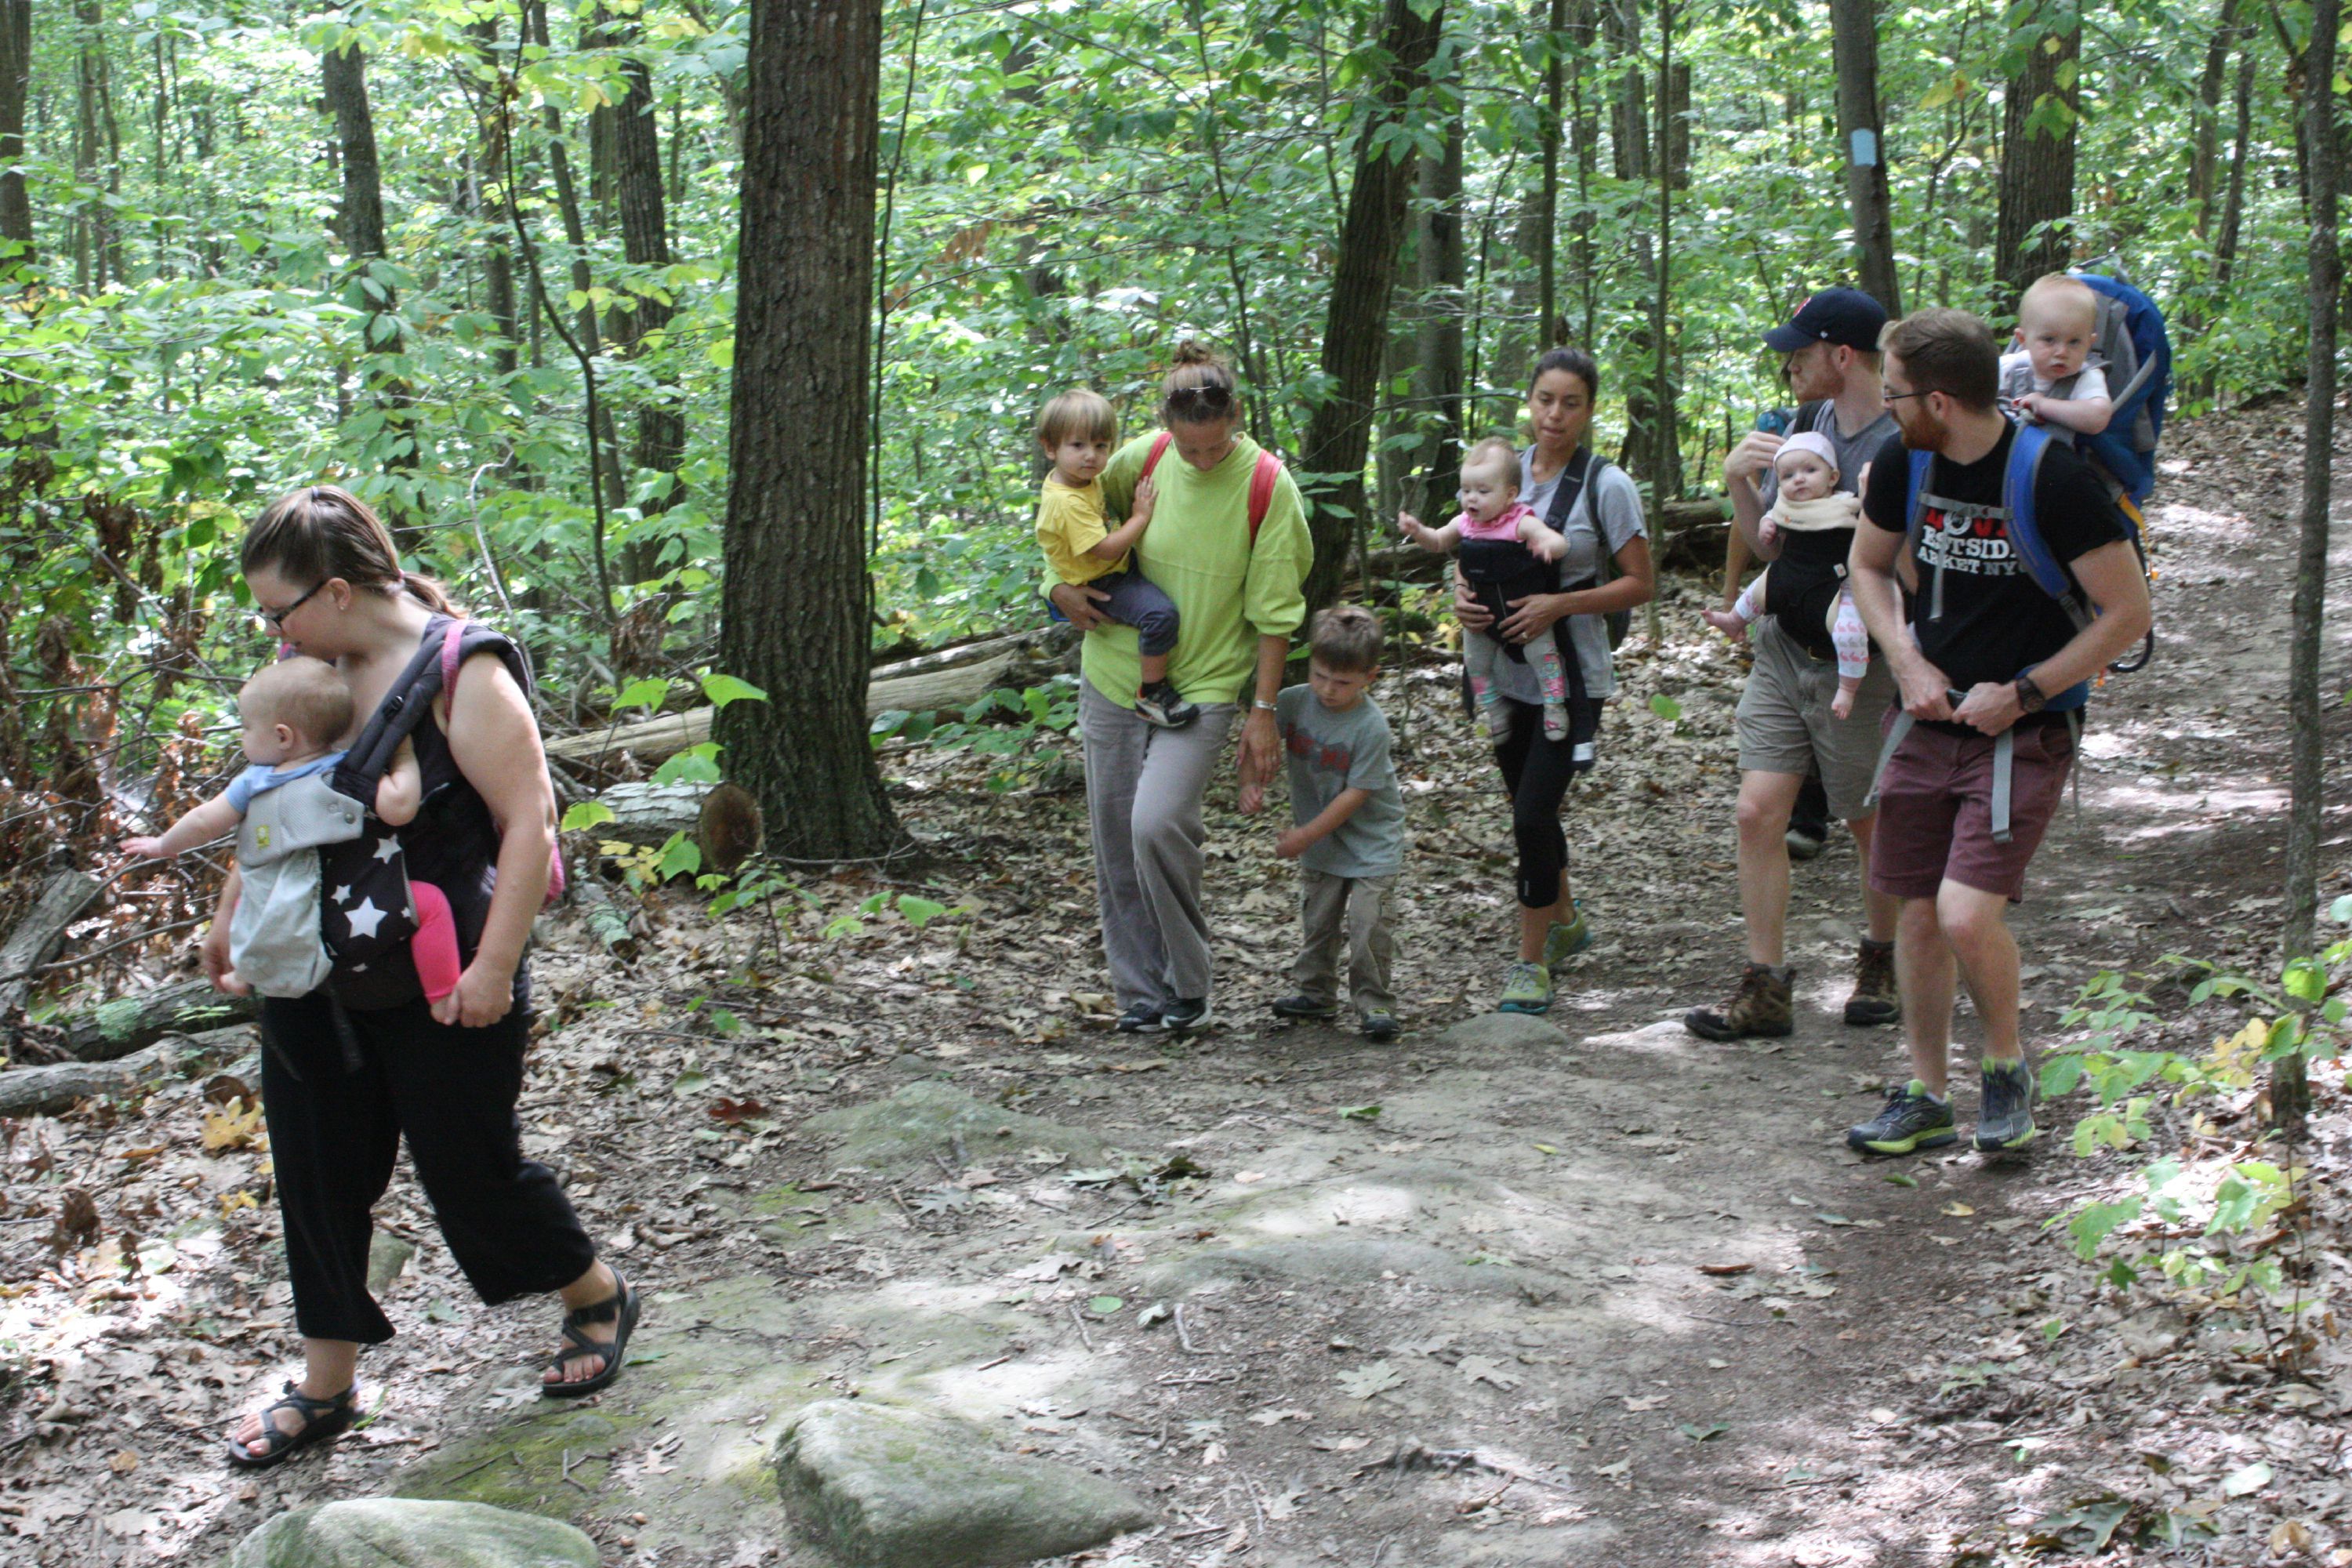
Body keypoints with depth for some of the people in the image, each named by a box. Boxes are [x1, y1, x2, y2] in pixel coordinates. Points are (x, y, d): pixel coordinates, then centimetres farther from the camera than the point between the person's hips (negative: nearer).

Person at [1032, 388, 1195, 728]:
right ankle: (1152, 694, -17)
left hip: (1119, 567, 11)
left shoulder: (1086, 479, 2)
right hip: (1102, 586, -11)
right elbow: (1106, 548, -28)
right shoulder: (1066, 502, -29)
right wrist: (1141, 516, -20)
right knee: (1160, 614, -30)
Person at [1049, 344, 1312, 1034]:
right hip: (1115, 675, 4)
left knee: (1158, 823, -21)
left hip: (1203, 685, -4)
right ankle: (1142, 990, 21)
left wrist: (1263, 712, -8)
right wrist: (1063, 584, -1)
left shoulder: (1268, 487, -13)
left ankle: (1190, 984, -1)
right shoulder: (1143, 458, -5)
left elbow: (1274, 613, -8)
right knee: (1115, 841, 6)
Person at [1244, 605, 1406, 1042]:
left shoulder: (1371, 727, -24)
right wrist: (1250, 782, -21)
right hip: (1319, 843, 5)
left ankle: (1374, 1003, 1)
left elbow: (1355, 794, -21)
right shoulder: (1295, 702, -10)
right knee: (1317, 920, 14)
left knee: (1367, 924, -10)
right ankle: (1315, 993, 28)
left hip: (1371, 844, -5)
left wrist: (1306, 835, -17)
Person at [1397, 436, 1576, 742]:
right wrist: (1417, 531, -8)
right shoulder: (1465, 523, -2)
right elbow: (1438, 542, 13)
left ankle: (1555, 706, -5)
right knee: (1476, 660, 13)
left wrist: (1548, 545, -55)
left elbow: (1559, 542, -30)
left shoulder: (1522, 523, -21)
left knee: (1542, 650, -16)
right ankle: (1494, 709, 29)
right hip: (1481, 613, 6)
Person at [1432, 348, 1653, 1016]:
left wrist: (1558, 604, -20)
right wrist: (1463, 593, -8)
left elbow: (1641, 584, -8)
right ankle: (1565, 920, 41)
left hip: (1570, 676, -5)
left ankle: (1531, 962, 2)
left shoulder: (1606, 486, -9)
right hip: (1506, 674, 5)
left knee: (1533, 815, -12)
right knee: (1527, 810, 17)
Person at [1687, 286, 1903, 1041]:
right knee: (1759, 812, -1)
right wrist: (1738, 479, -5)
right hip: (1783, 648, 6)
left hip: (1857, 666, -6)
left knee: (1875, 826, 11)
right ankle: (1765, 989, 4)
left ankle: (1880, 965, 33)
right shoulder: (1809, 424, 6)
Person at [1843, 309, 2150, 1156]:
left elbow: (2128, 614, -12)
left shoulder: (2055, 478, -18)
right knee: (1919, 916, 8)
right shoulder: (1903, 464, -1)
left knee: (1967, 914, -16)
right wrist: (1909, 662, 1)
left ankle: (2007, 1066, 12)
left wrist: (2019, 693, -14)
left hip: (2024, 731, -5)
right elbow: (1869, 564, 17)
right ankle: (1927, 1097, 24)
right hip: (1930, 719, 6)